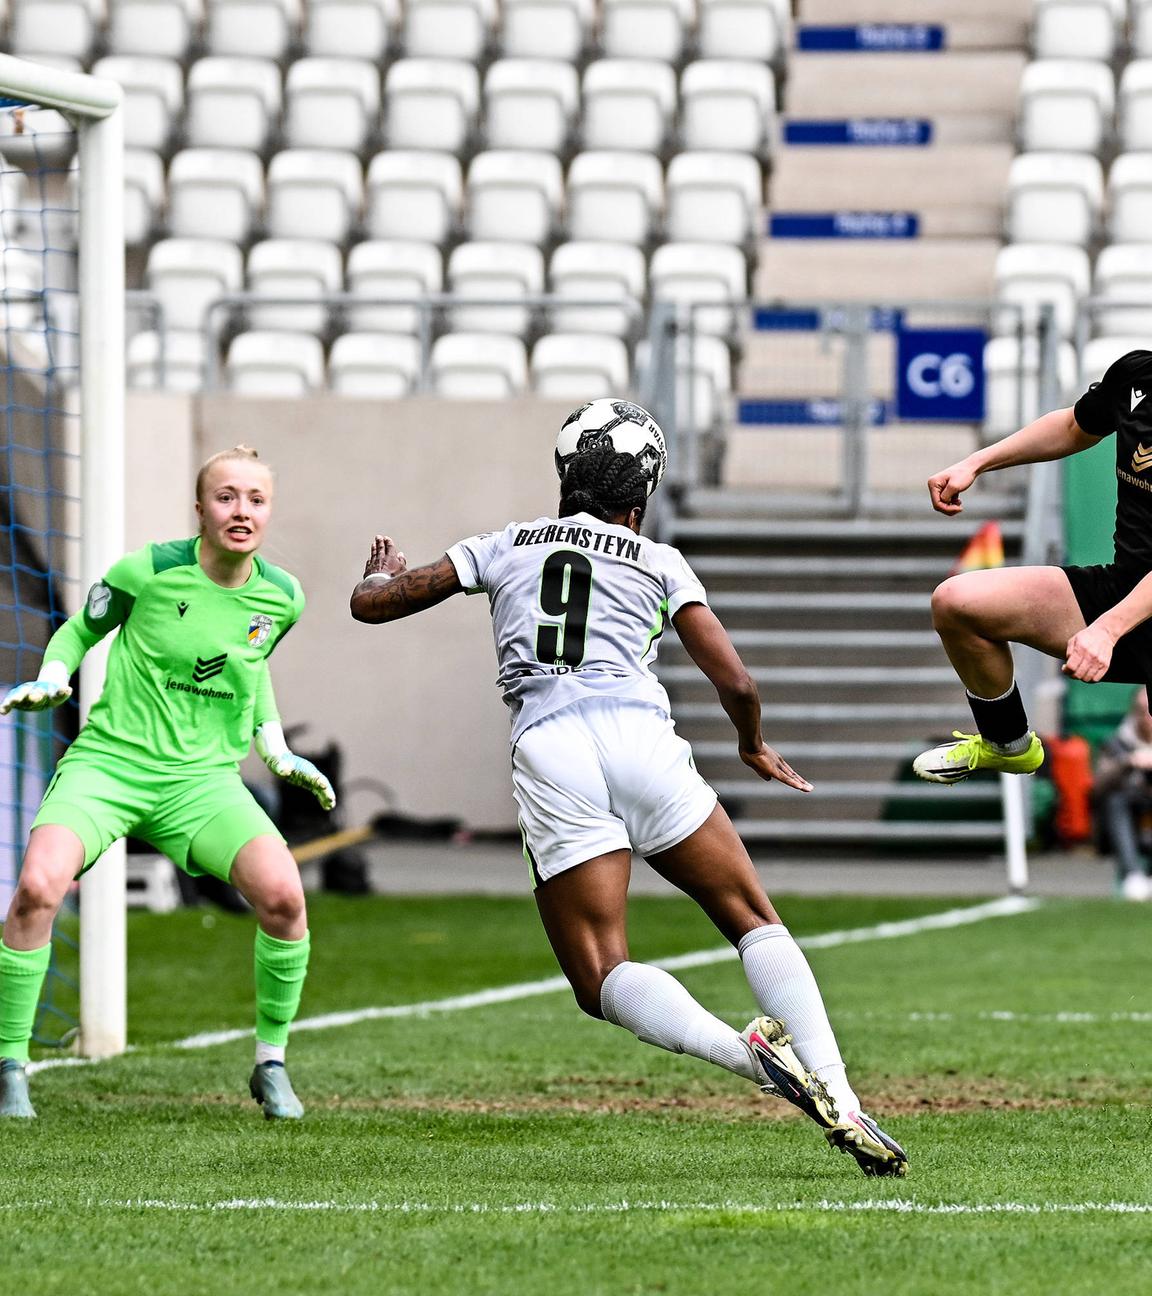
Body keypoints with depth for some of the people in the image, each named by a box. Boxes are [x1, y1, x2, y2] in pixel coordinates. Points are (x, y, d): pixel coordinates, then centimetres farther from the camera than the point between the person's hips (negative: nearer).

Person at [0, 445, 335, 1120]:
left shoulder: (282, 598, 3)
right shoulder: (149, 571, -9)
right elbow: (79, 629, 8)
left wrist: (274, 746, 14)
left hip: (202, 779, 3)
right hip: (109, 761, -3)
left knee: (284, 894, -22)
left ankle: (271, 1064, 1)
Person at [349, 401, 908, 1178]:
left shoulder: (505, 549, 24)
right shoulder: (655, 561, 20)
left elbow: (372, 604, 29)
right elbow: (735, 682, 12)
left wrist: (384, 574, 53)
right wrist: (754, 747, 34)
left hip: (547, 755, 0)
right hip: (638, 735, 0)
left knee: (601, 979, 0)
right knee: (753, 918, 8)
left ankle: (747, 1054, -26)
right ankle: (836, 1098, -11)